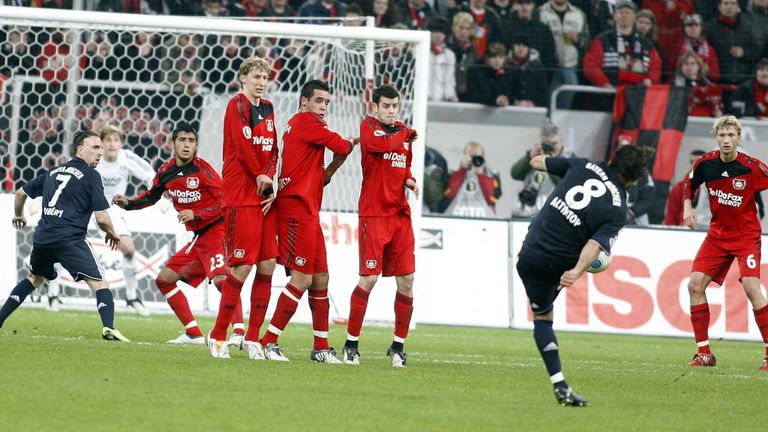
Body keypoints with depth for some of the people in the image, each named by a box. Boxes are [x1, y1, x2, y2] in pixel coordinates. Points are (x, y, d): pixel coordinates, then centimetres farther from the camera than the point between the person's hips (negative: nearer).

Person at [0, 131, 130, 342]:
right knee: (99, 283, -6)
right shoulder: (91, 176, -1)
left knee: (35, 278, 31)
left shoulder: (53, 172, 19)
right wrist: (112, 234, 14)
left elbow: (21, 192, 29)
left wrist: (19, 216, 48)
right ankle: (108, 327, -28)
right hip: (70, 239, -6)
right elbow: (102, 218, -6)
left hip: (42, 237, 6)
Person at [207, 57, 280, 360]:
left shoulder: (267, 109, 17)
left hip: (264, 197, 7)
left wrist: (270, 181, 0)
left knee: (267, 265, 2)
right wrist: (260, 177, -7)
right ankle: (218, 336, -1)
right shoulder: (237, 105, -4)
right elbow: (242, 144, -14)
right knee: (242, 266, -11)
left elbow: (273, 152, 14)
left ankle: (252, 338, 8)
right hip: (240, 195, -7)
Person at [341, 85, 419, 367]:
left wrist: (410, 181, 7)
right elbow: (380, 145, -21)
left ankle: (398, 345, 11)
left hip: (400, 214, 6)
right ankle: (351, 344, 0)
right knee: (369, 278, -10)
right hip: (373, 213, -6)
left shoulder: (405, 133, 17)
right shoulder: (369, 126, 0)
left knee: (406, 280, 1)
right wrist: (403, 136, -3)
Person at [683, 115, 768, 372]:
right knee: (695, 285, -5)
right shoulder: (705, 164, -6)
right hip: (717, 233, 5)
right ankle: (704, 353, 5)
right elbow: (689, 184, 14)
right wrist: (687, 207, -1)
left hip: (746, 234, -5)